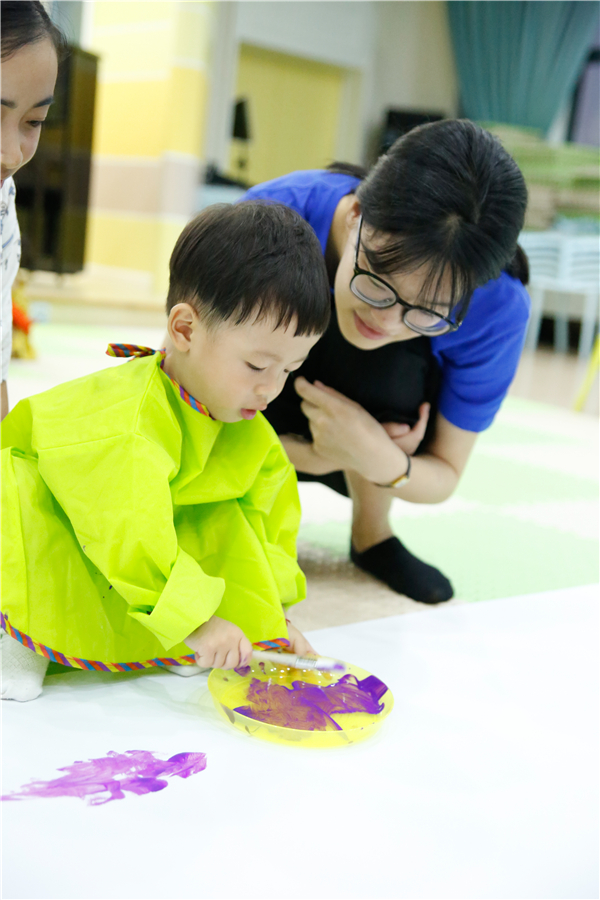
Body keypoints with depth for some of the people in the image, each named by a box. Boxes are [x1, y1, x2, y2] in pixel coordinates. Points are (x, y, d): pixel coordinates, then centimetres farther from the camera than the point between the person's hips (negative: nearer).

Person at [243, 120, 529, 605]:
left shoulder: (497, 311, -32)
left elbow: (444, 476, -19)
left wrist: (379, 461, -43)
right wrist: (316, 457, -38)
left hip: (383, 429, 0)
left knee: (388, 360, -33)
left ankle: (372, 534, -5)